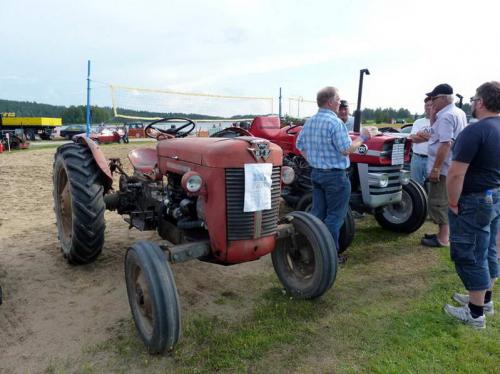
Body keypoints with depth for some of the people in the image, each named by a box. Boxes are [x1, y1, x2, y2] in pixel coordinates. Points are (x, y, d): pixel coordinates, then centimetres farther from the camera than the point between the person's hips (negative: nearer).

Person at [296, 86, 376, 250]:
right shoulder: (335, 122, -18)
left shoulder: (309, 122, 7)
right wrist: (362, 137, -6)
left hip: (316, 173, 8)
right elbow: (346, 150, -19)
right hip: (335, 175, -8)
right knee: (334, 216, 2)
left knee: (317, 213, 14)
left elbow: (300, 145, 13)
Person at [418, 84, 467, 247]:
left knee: (439, 202, -2)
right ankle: (444, 233, 28)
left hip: (442, 167, -10)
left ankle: (443, 238, 5)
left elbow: (445, 144, -27)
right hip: (453, 166, 10)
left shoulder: (446, 116, -19)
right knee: (445, 202, 18)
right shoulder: (458, 112, 13)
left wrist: (436, 168, -25)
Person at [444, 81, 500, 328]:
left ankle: (475, 313, 13)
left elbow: (456, 173, -27)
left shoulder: (475, 130, -22)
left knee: (469, 255, 2)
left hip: (474, 201, -9)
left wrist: (453, 202, -16)